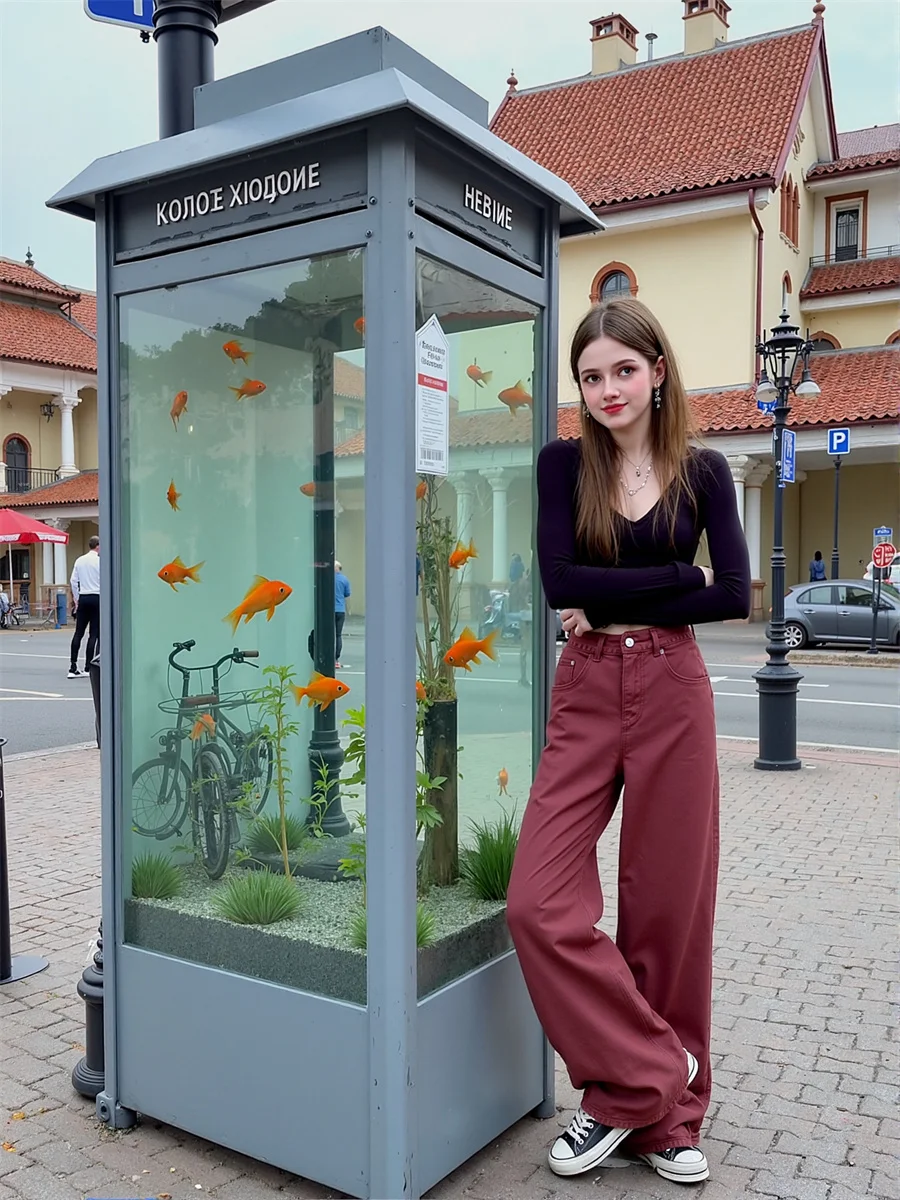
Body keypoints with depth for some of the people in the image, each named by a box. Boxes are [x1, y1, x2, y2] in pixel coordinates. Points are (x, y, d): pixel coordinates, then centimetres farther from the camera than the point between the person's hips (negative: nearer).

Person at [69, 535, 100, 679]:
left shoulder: (79, 560, 7)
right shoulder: (100, 561, -8)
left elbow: (73, 581, 8)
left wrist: (76, 599, 17)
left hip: (83, 598, 5)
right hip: (97, 598, -5)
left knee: (78, 632, 6)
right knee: (94, 634, 0)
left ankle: (73, 668, 4)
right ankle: (88, 668, 0)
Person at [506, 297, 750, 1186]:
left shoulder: (701, 472, 4)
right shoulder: (563, 465, 3)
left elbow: (735, 596, -6)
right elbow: (559, 582, -10)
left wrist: (613, 605, -10)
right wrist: (678, 577, -9)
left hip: (673, 694, 0)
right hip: (585, 695, 1)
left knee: (667, 908, 6)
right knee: (541, 904, -8)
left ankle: (662, 1115, 26)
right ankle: (649, 1077, 13)